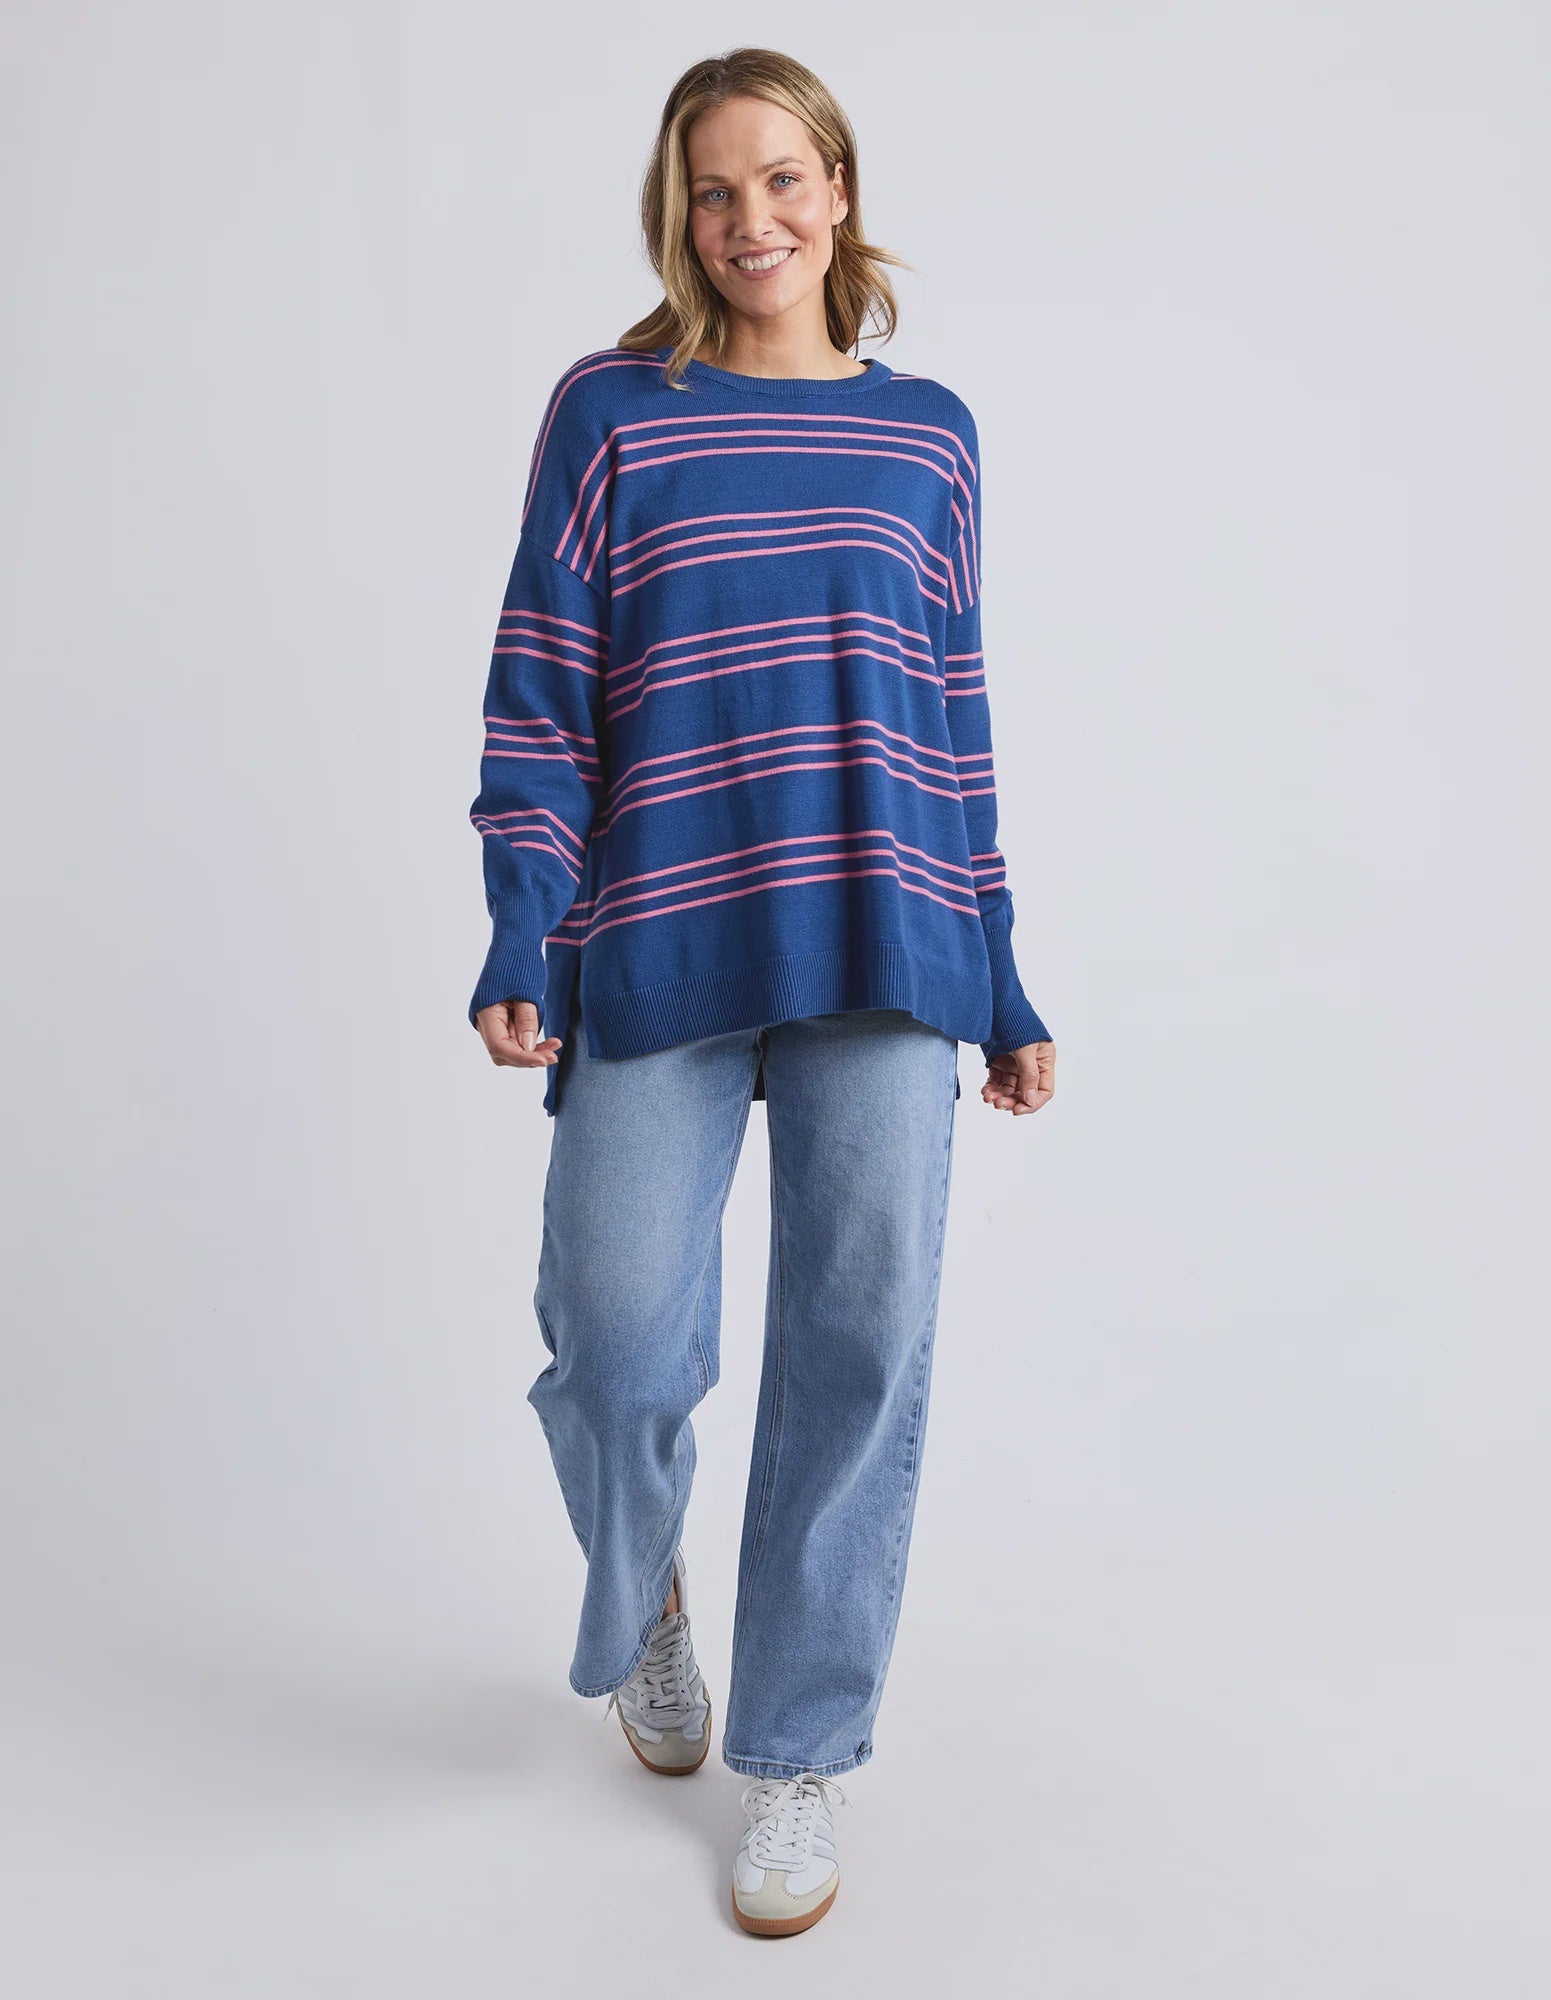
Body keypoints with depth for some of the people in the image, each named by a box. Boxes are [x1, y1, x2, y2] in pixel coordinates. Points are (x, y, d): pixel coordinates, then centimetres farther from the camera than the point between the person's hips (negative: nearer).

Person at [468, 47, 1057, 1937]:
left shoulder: (928, 430, 12)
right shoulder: (610, 409, 6)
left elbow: (952, 715, 13)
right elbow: (542, 691, 3)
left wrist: (1000, 982, 11)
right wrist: (521, 943, -6)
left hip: (881, 950, 2)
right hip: (659, 950, -1)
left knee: (861, 1345, 3)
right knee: (621, 1345, -3)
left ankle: (799, 1753, 22)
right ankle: (638, 1608, 34)